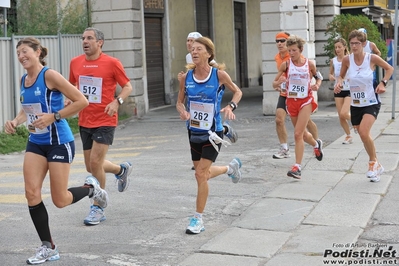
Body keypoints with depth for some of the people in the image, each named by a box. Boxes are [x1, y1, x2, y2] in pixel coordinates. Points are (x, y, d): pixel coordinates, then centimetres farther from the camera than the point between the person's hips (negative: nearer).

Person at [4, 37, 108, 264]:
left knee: (60, 200, -1)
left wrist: (53, 117, -21)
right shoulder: (24, 80, 6)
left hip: (59, 142, -7)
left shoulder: (49, 75, -16)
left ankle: (91, 188, 30)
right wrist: (16, 121, 3)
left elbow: (82, 101, -17)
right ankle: (48, 248, 8)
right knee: (32, 193, -5)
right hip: (36, 143, 7)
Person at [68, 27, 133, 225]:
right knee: (91, 166, 11)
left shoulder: (112, 63, -9)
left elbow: (127, 86, -2)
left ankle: (98, 209, 5)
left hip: (105, 122, -6)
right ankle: (122, 170, 42)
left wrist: (117, 101, -20)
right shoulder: (75, 63, 4)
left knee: (95, 163, -12)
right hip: (85, 122, 6)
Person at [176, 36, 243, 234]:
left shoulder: (219, 75, -12)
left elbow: (237, 92, 4)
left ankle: (198, 219, 4)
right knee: (203, 173, 19)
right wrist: (182, 111, -15)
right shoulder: (186, 77, -4)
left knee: (201, 175, -10)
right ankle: (231, 167, 50)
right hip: (194, 132, 5)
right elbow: (180, 102, 7)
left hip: (212, 133, -5)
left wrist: (231, 106, -15)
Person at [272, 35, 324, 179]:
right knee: (302, 133, 17)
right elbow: (274, 84, -2)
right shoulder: (286, 65, -4)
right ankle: (316, 144, 51)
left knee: (298, 134, -15)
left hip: (305, 101, -3)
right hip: (291, 101, 3)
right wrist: (280, 82, -25)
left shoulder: (309, 64, -5)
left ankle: (297, 167, -12)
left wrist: (317, 85, -8)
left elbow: (318, 77, 13)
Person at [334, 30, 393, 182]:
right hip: (355, 105, 4)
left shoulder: (372, 58, -13)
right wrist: (339, 83, -10)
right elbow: (341, 75, 11)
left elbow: (390, 68, 3)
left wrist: (383, 83, -11)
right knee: (363, 136, 12)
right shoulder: (347, 60, -6)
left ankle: (373, 162, -2)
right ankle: (377, 167, 31)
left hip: (371, 103, -4)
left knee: (364, 132, -24)